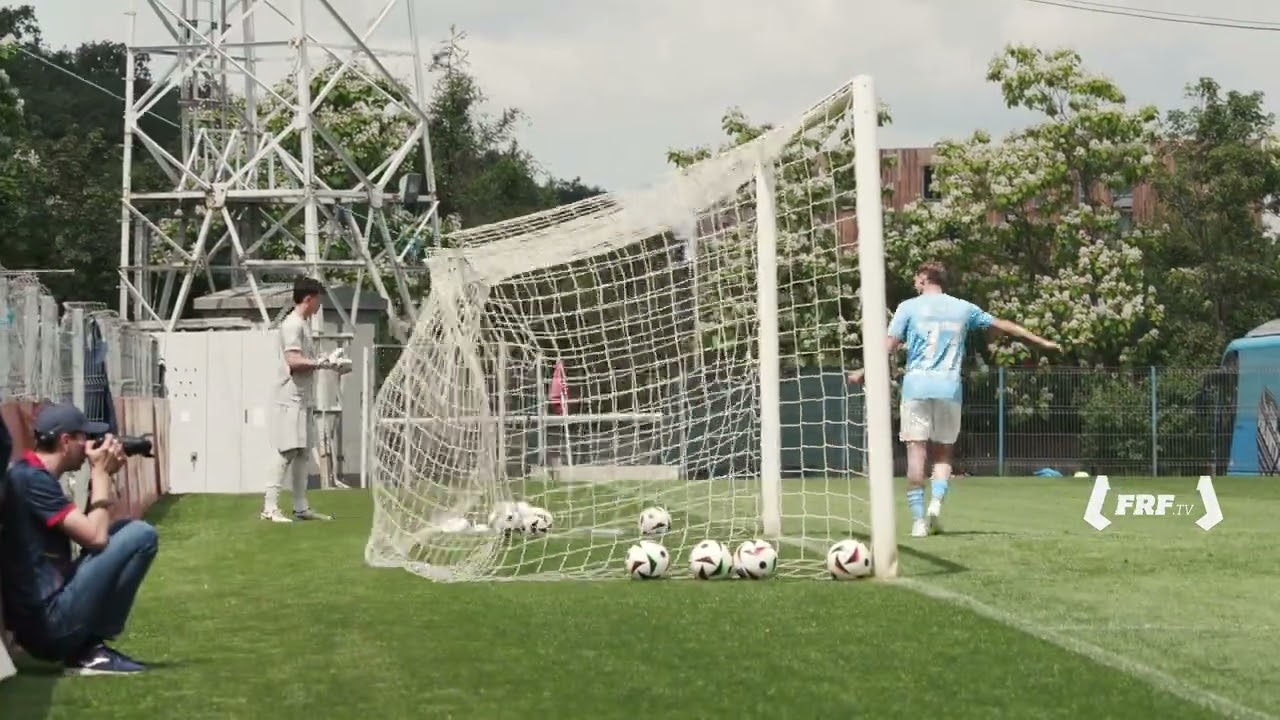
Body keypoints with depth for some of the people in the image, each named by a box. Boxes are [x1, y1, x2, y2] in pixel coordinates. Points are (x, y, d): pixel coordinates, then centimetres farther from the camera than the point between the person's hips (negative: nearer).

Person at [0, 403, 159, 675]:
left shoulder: (31, 474, 15)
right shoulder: (31, 479, -15)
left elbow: (85, 529, 21)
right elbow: (95, 537, -17)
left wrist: (101, 475, 10)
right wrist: (101, 472, -6)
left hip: (42, 618, 10)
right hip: (48, 620, -10)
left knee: (125, 531, 22)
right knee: (141, 535, -11)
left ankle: (82, 645, 10)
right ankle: (89, 649, -5)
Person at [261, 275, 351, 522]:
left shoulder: (303, 324, 18)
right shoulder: (292, 324, -12)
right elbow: (294, 361, -22)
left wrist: (328, 362, 12)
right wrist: (324, 363, -18)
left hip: (304, 400, 10)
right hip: (292, 400, -10)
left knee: (303, 454, 10)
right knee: (289, 453, -12)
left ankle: (301, 507, 13)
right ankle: (270, 506, -12)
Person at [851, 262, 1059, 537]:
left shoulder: (909, 307, 4)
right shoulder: (963, 309, 13)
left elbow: (889, 347, -2)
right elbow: (1004, 326, 21)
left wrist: (863, 372, 8)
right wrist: (1042, 341, 31)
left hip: (916, 386, -2)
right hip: (949, 388, 2)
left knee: (916, 452, -2)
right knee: (943, 453, 12)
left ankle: (919, 520, -7)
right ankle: (936, 503, -13)